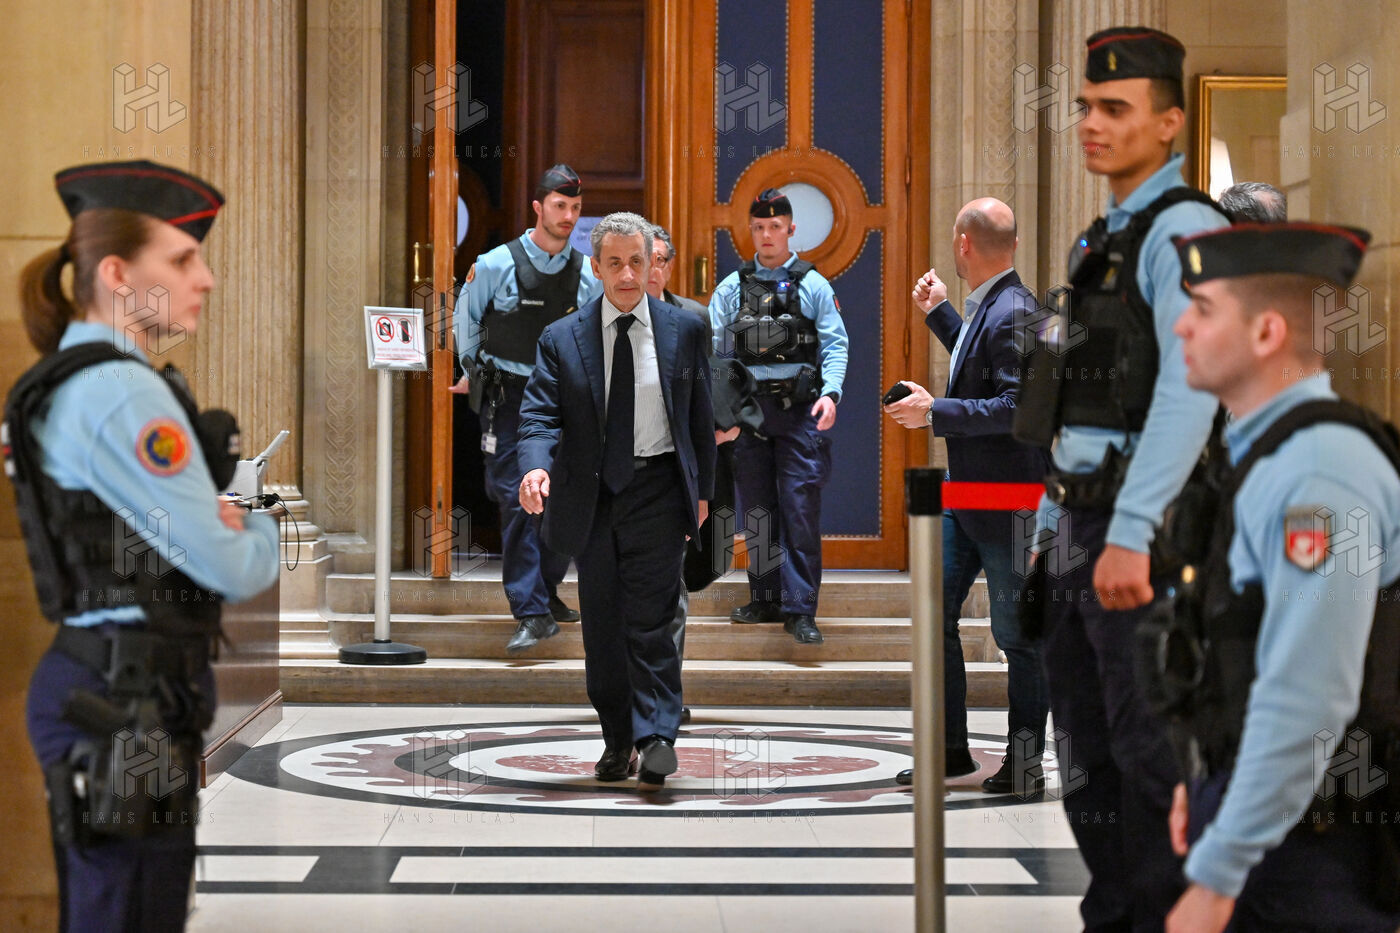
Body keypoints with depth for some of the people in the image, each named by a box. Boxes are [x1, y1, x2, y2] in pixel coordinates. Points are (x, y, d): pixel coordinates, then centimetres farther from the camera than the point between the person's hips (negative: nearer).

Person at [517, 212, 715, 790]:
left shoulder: (683, 331, 4)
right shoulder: (562, 339, 3)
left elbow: (700, 415, 9)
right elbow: (539, 412, -4)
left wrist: (702, 488, 7)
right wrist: (536, 466, -24)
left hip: (658, 489, -2)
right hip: (592, 495, 2)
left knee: (650, 618, -11)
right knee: (602, 626, 8)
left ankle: (656, 740, -11)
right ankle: (617, 741, 20)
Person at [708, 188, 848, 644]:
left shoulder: (813, 286, 6)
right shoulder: (732, 288, 11)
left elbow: (834, 345, 1)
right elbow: (711, 346, 8)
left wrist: (830, 392, -15)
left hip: (798, 408, -3)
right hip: (747, 407, 3)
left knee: (800, 510, -8)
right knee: (756, 509, 8)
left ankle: (799, 610, -7)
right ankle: (766, 599, 18)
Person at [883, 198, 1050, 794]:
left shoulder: (1014, 313, -20)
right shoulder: (984, 306, 9)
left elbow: (1017, 406, -26)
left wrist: (935, 413, -21)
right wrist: (937, 313, 25)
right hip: (964, 493, 10)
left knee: (1016, 634, 2)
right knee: (936, 617, 12)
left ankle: (1024, 763, 13)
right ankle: (950, 749, 22)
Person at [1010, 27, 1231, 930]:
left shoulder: (1184, 229, -11)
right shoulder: (1104, 242, 19)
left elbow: (1188, 389, -23)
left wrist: (1130, 536, -30)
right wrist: (1052, 531, 20)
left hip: (1141, 533, -9)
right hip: (1079, 528, 9)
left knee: (1150, 754, -6)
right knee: (1088, 751, 14)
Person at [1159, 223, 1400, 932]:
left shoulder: (1316, 472, -21)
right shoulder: (1267, 454, 11)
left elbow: (1305, 700, -26)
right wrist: (1207, 777, 21)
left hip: (1303, 843, -9)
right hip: (1249, 794, 9)